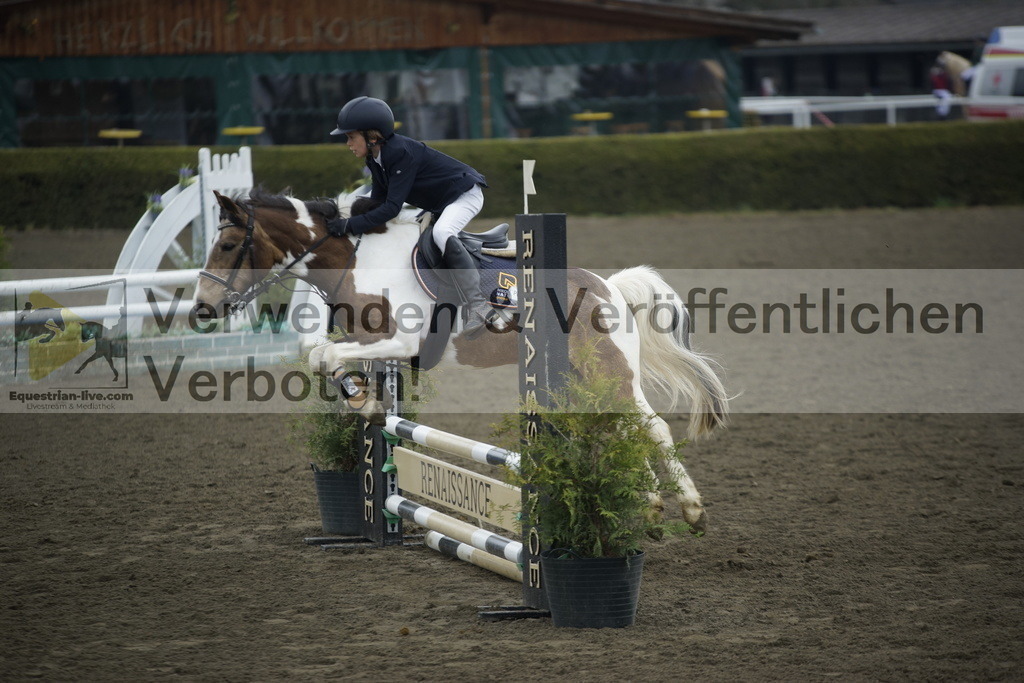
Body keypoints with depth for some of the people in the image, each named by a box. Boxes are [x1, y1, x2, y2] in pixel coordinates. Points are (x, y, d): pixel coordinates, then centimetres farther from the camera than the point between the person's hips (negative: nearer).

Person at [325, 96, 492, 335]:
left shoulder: (401, 152, -30)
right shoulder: (375, 159, -2)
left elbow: (392, 207, -34)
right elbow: (378, 202, 1)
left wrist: (350, 225, -35)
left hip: (464, 194, -11)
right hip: (436, 204, 11)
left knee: (441, 234, -34)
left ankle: (477, 305, -34)